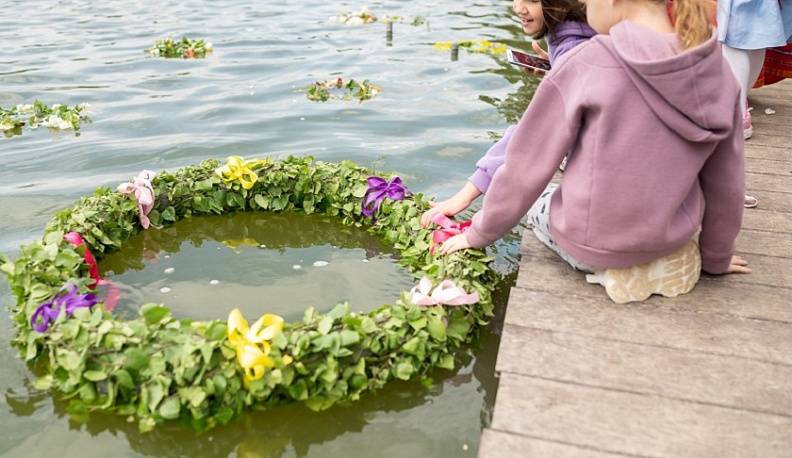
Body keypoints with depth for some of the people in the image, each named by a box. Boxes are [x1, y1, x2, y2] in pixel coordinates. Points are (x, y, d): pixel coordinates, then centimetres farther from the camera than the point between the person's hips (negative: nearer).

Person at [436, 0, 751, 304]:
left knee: (538, 202, 29)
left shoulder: (588, 65, -20)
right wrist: (716, 258, 20)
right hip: (671, 235, 6)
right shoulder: (716, 72, -6)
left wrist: (480, 233, 4)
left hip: (593, 240, -5)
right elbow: (726, 182, 2)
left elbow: (526, 166, -12)